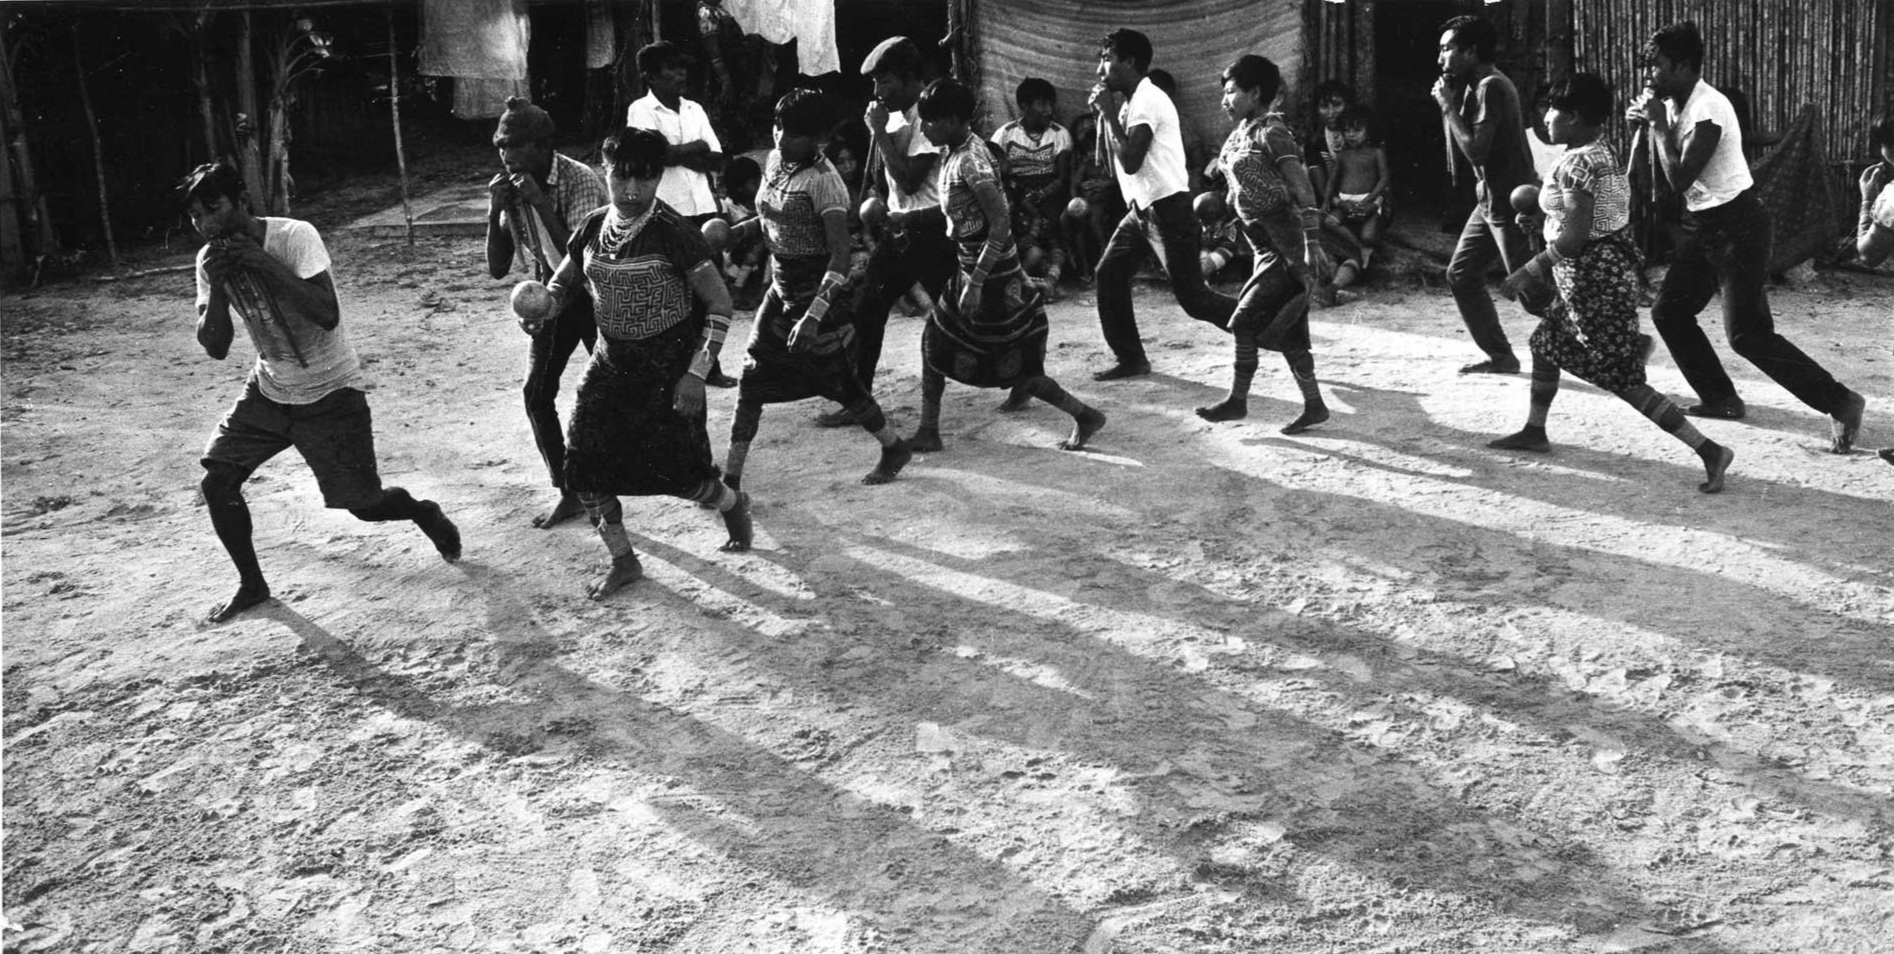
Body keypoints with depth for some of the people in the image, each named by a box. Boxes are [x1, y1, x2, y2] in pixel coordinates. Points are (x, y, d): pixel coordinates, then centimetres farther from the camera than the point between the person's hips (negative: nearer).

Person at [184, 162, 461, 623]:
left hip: (330, 393, -5)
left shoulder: (294, 236, -22)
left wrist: (265, 263, -36)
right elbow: (215, 347, -8)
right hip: (268, 391, 5)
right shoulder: (210, 259, -6)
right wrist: (216, 286, -24)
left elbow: (327, 316, -33)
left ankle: (425, 513, 31)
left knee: (365, 505, -2)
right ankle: (251, 584, 12)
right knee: (216, 482, -7)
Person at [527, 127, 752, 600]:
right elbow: (561, 285, 13)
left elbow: (719, 303, -14)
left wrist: (696, 374, -18)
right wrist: (540, 309, -11)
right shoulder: (593, 229, -1)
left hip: (668, 367, -5)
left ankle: (732, 503, 31)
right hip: (612, 362, 5)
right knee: (584, 463, -3)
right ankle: (623, 562, 15)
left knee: (674, 469, -4)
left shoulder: (673, 234, -17)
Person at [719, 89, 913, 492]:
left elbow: (840, 256, -26)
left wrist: (814, 316, -33)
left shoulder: (823, 179, -22)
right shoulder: (774, 161, 2)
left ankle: (895, 448, 28)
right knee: (753, 379, 4)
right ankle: (730, 478, 9)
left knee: (836, 379, 5)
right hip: (781, 288, 7)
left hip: (818, 291, -7)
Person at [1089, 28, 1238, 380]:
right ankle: (1131, 358, 12)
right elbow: (1114, 165, 15)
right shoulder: (1131, 103, 13)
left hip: (1167, 209, -10)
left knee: (1192, 295, -9)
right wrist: (1102, 115, 6)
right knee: (1109, 275, 6)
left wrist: (1109, 113, -16)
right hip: (1142, 208, 10)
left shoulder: (1147, 100, -16)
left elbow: (1130, 162, -24)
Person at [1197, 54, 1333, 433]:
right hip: (1268, 245, 9)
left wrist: (1312, 244, -24)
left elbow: (1303, 189, -18)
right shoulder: (1240, 135, 12)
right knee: (1287, 329, 8)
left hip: (1285, 245, -9)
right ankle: (1313, 405, 13)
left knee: (1247, 321, -9)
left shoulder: (1271, 133, -13)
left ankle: (1237, 400, 1)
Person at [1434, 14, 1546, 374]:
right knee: (1460, 275, 10)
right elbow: (1460, 153, 12)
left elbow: (1476, 151, -24)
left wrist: (1449, 107, -14)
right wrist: (1449, 105, 2)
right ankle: (1501, 356, 16)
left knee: (1535, 295, -8)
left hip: (1512, 205, -10)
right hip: (1491, 201, 10)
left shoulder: (1491, 87, -17)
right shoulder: (1474, 87, 12)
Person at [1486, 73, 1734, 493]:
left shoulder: (1576, 163, -19)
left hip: (1593, 277, -11)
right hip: (1614, 266, 11)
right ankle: (1534, 432, 40)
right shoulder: (1604, 153, 10)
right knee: (1545, 344, 25)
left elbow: (1574, 236, -24)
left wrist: (1527, 272, -19)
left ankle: (1709, 450, -12)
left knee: (1624, 380, -9)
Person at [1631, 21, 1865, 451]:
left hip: (1737, 224, -10)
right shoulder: (1676, 104, 5)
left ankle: (1840, 403, -5)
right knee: (1668, 312, 10)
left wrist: (1659, 125, -19)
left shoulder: (1708, 110, -23)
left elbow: (1679, 179, -26)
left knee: (1746, 333, -11)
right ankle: (1720, 398, 21)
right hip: (1703, 223, 10)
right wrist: (1650, 122, -2)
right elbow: (1669, 175, 11)